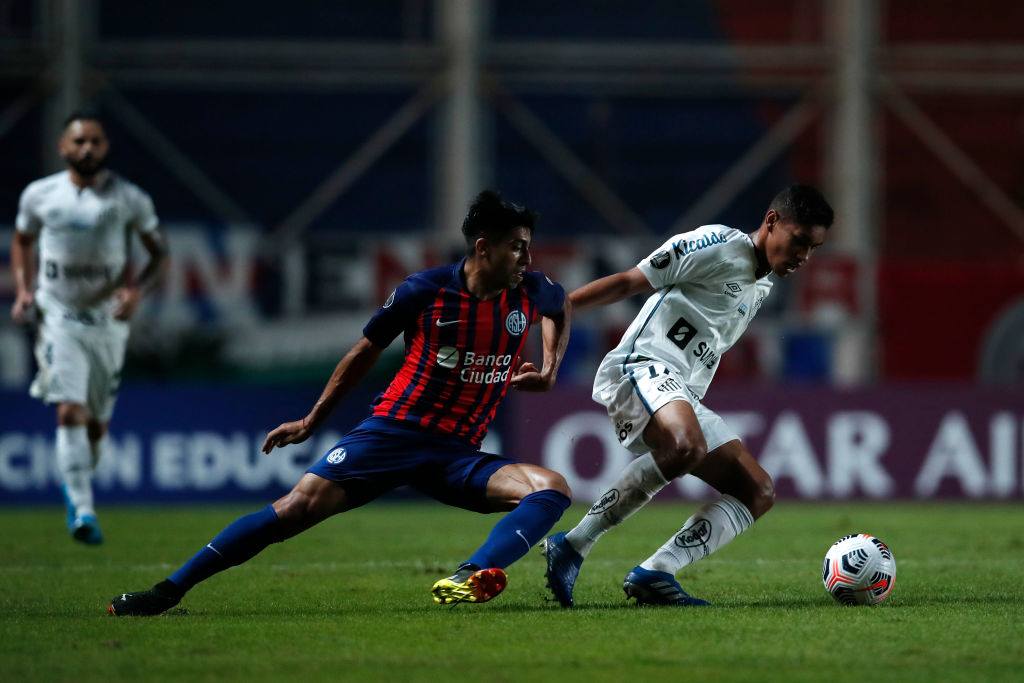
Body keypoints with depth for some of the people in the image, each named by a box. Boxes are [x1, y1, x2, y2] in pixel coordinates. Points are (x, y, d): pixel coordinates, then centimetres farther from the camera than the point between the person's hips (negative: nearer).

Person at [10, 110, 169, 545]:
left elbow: (160, 253, 4)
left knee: (97, 424, 9)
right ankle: (82, 510, -20)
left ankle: (76, 485, 39)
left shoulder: (129, 199, -6)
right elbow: (22, 242, 16)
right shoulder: (39, 195, -2)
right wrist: (23, 290, 2)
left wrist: (138, 290, -13)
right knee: (70, 412, -17)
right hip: (57, 315, -1)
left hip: (108, 319, 1)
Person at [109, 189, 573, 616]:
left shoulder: (530, 291, 1)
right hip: (392, 432, -3)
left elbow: (561, 307, 29)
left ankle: (470, 578, -45)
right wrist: (313, 421, 13)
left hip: (457, 455, 3)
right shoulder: (424, 291, -8)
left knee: (553, 490, -22)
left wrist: (549, 370, 12)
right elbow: (366, 350, 8)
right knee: (300, 506, -19)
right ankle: (169, 590, -12)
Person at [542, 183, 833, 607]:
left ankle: (653, 574, -17)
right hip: (642, 367, -10)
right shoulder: (719, 246, -4)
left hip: (684, 396, 10)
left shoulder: (762, 286, 24)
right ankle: (572, 546, -28)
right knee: (685, 447, -39)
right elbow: (629, 283, -7)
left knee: (759, 492, -2)